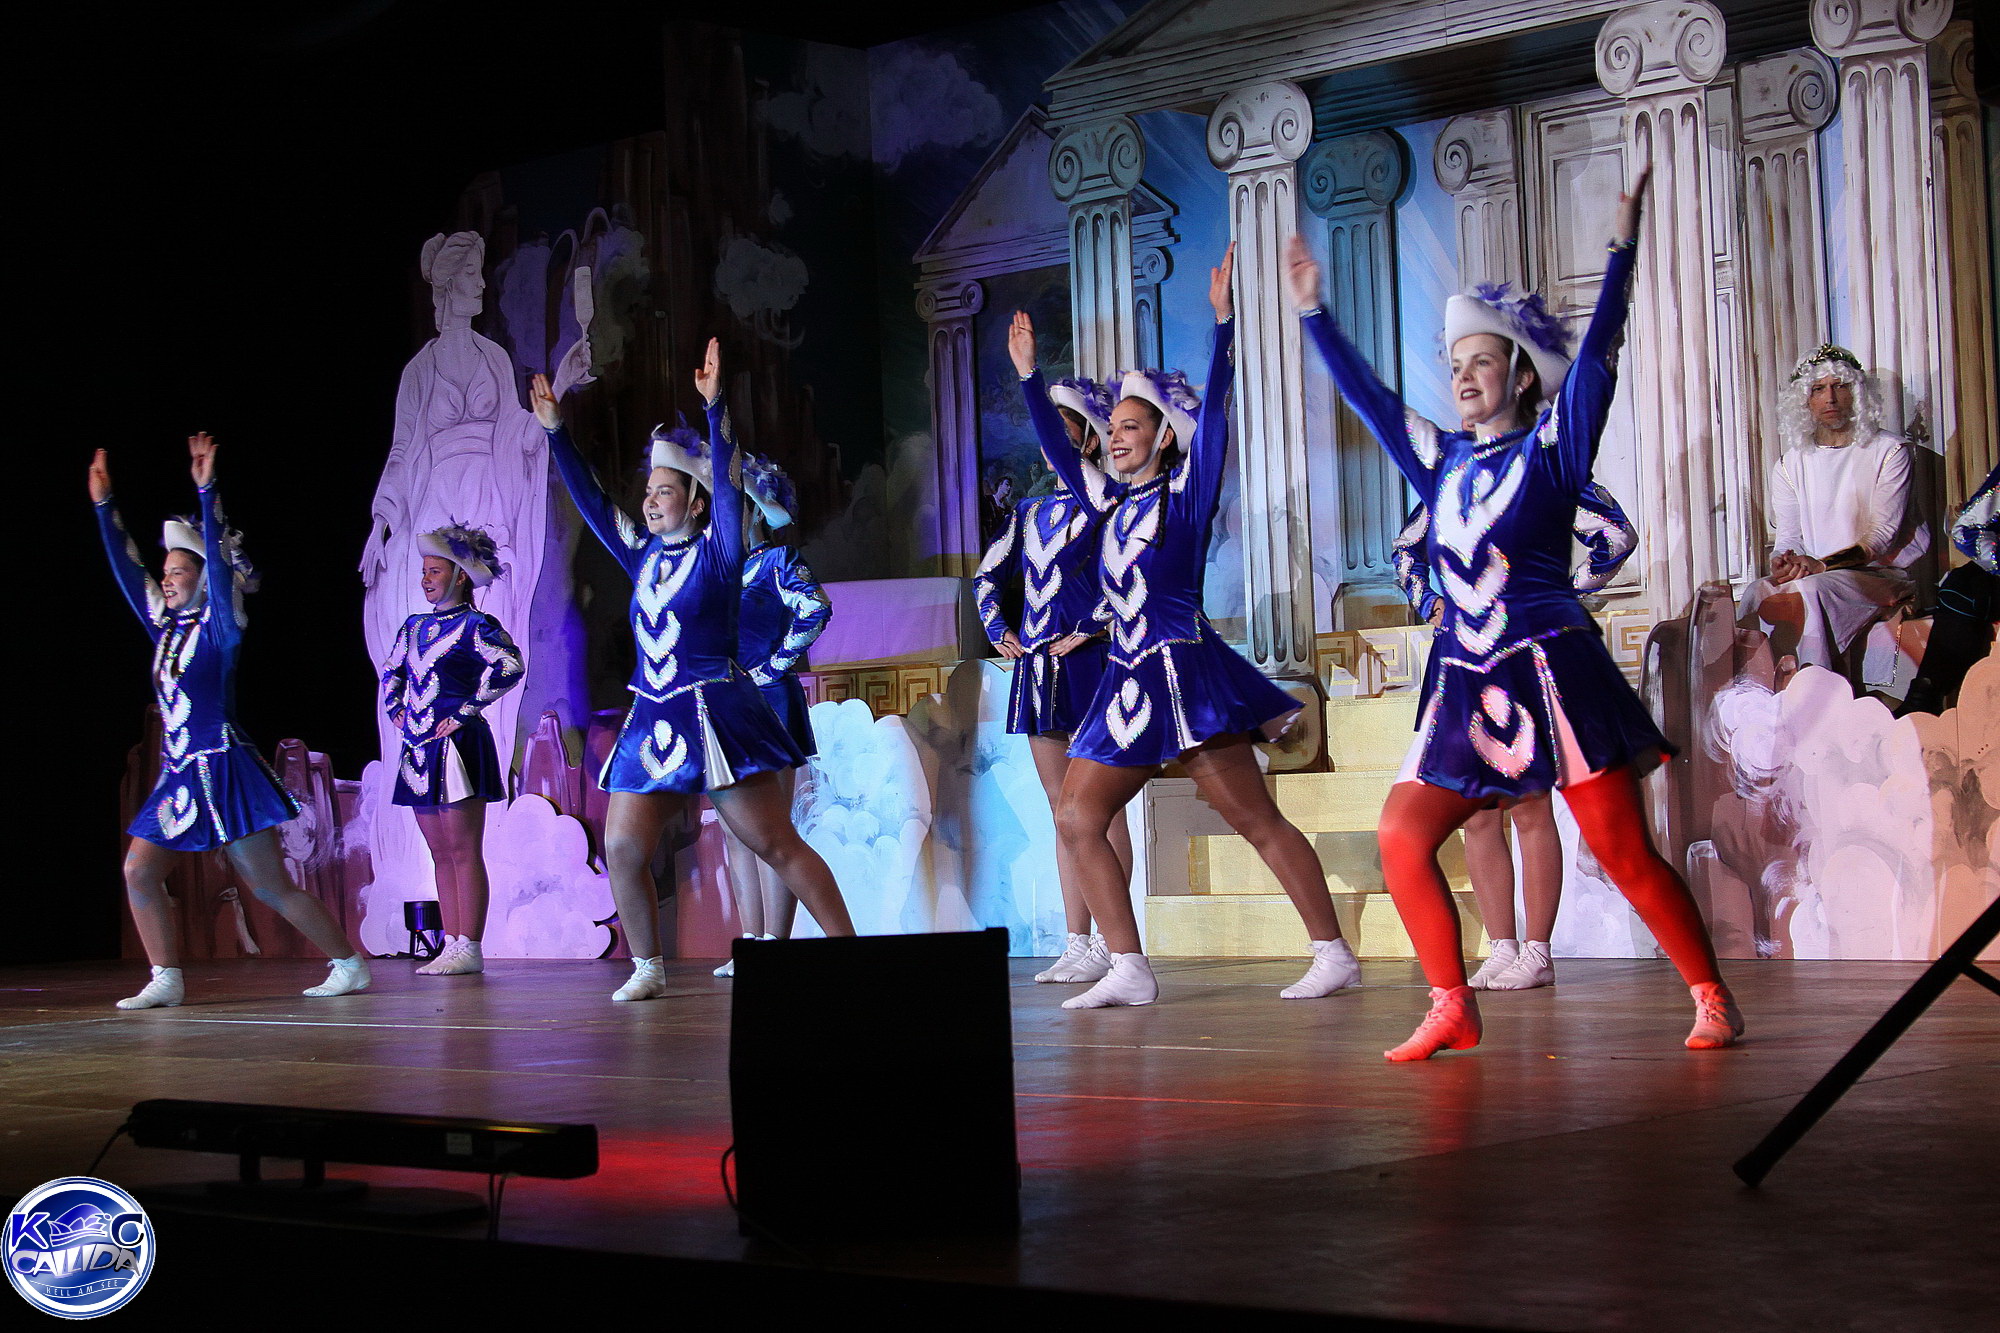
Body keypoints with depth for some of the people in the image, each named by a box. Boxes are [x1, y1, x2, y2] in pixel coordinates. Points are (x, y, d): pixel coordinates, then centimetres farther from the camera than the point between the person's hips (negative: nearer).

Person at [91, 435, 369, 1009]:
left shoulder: (220, 628, -6)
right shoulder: (165, 628, 12)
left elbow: (219, 562, -18)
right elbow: (126, 570, 14)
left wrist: (207, 494, -24)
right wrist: (103, 504, 11)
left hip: (225, 770, -7)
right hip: (178, 777, 7)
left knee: (272, 887, -6)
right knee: (139, 870, -1)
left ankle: (350, 963, 3)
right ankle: (166, 979, 4)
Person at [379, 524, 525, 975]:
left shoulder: (474, 625, -7)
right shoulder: (414, 627, 16)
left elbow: (509, 666, -23)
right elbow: (391, 674, 32)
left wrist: (466, 711, -18)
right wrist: (396, 711, 15)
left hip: (456, 746, -8)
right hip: (419, 748, 8)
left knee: (463, 851, -8)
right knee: (441, 854, 8)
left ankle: (470, 950, -7)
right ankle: (452, 947, 11)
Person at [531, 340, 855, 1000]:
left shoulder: (716, 551, -3)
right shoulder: (644, 556, 13)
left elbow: (726, 482, -15)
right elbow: (590, 500, 18)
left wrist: (715, 406, -25)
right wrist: (556, 431, 15)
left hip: (715, 714, -6)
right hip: (652, 722, 6)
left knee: (778, 846, -8)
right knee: (621, 848, 0)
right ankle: (647, 969, 15)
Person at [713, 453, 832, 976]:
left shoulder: (777, 560, -3)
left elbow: (815, 609, -19)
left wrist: (777, 665, -16)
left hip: (766, 703, -8)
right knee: (735, 833, 7)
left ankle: (776, 945, -8)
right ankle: (750, 944, 10)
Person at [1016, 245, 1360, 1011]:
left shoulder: (1186, 490, -1)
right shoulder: (1114, 505, 16)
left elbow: (1213, 410, -12)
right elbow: (1058, 455, 25)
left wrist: (1223, 320, -19)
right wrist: (1029, 377, 25)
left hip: (1185, 673, -8)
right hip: (1127, 682, 8)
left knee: (1256, 820, -8)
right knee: (1076, 821, 0)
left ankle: (1334, 955, -4)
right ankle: (1128, 971, 1)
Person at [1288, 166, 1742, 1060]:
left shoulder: (1551, 448, -1)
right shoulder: (1443, 461, 13)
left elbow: (1596, 352, -11)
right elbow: (1364, 394, 19)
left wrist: (1623, 245, -17)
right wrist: (1312, 312, 20)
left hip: (1553, 674, -6)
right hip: (1465, 683, 6)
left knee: (1625, 855, -6)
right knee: (1401, 839, -4)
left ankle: (1711, 999, 8)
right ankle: (1452, 1010, 5)